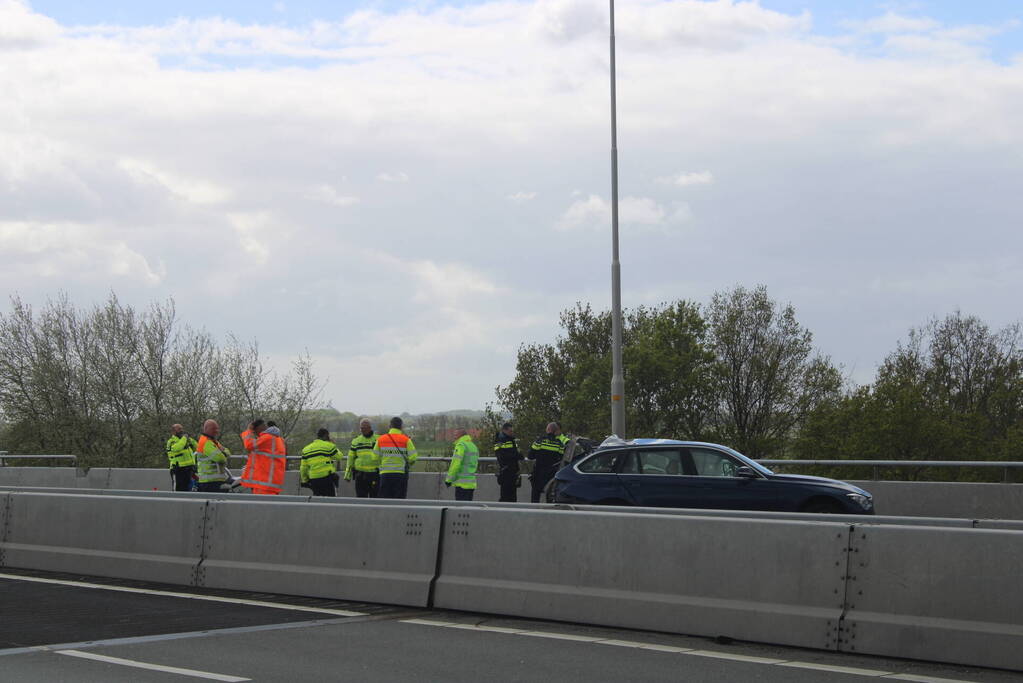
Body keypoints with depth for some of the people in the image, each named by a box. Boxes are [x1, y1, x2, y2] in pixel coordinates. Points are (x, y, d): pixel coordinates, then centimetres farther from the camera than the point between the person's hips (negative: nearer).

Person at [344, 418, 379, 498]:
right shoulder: (356, 441, 11)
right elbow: (350, 458, 12)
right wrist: (347, 474, 7)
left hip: (374, 475, -2)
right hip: (360, 475, 2)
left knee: (374, 497, 0)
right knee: (361, 498, 2)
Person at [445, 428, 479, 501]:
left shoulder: (461, 445, -9)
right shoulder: (474, 446, 18)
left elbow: (455, 464, -16)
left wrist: (449, 479, -11)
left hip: (462, 483, -9)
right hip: (472, 483, 9)